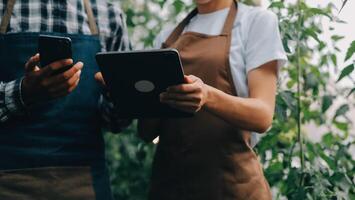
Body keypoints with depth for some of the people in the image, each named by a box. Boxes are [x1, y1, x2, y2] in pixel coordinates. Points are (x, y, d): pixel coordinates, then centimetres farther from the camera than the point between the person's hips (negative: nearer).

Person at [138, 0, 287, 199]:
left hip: (230, 181, -4)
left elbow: (263, 116, -13)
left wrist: (208, 97, -30)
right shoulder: (167, 36, 12)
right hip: (168, 179, 4)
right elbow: (148, 131, 6)